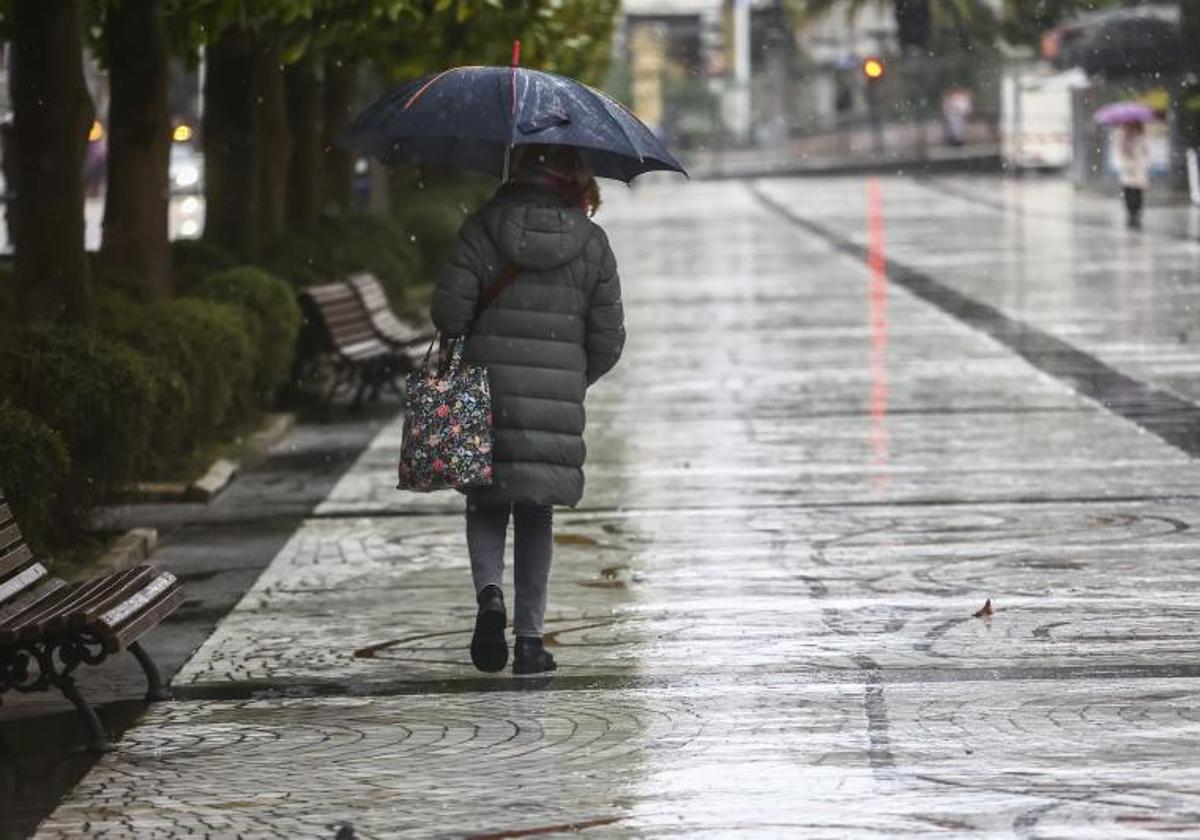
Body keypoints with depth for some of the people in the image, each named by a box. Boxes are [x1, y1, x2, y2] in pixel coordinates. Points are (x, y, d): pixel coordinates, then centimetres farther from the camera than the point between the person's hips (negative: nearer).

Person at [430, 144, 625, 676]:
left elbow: (449, 310, -8)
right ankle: (529, 638, 9)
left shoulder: (482, 230, -4)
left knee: (485, 504, 14)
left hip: (489, 392, -1)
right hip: (557, 399, 1)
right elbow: (608, 338, 2)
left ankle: (489, 592, -13)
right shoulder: (591, 244, 0)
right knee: (536, 514, 10)